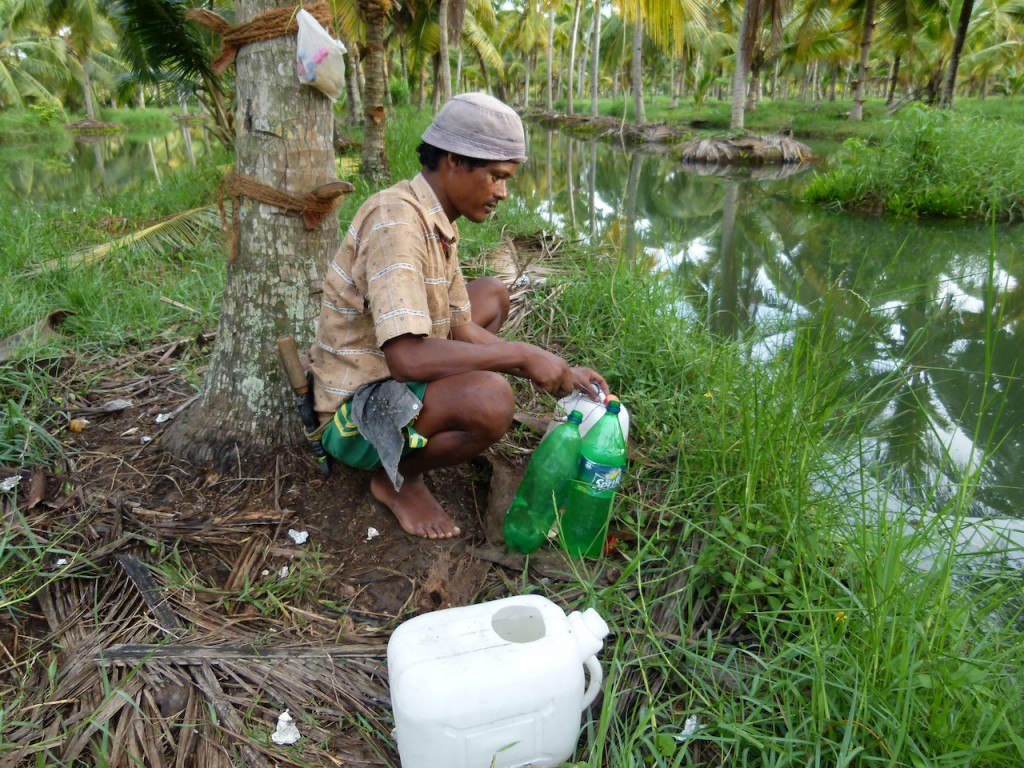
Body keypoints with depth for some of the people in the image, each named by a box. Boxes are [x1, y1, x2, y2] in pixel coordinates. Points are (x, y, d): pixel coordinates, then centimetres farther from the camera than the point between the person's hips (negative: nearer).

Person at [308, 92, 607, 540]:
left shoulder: (438, 222, 5)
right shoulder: (396, 221, -25)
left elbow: (461, 329, 8)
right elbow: (406, 359, -35)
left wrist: (561, 373, 0)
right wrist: (523, 355, -26)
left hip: (392, 380, 10)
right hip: (355, 415, -10)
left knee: (492, 294, 15)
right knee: (491, 398, -34)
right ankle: (399, 477, -4)